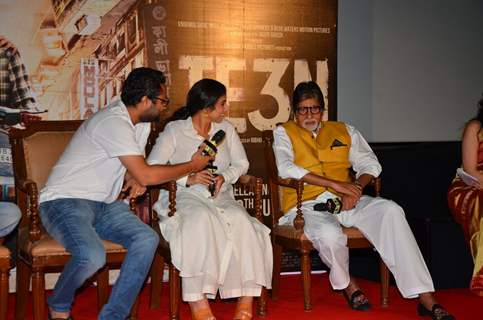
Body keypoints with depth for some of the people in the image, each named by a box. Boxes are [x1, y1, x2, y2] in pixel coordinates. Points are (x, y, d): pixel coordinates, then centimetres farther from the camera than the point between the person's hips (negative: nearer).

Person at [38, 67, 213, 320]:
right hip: (65, 201, -9)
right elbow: (146, 175, -23)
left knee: (147, 239, -17)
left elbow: (137, 168, 23)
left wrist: (136, 180, -3)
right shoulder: (114, 122, -21)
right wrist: (193, 165, -11)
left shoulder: (140, 121, 9)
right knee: (92, 256, -35)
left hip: (103, 204, 9)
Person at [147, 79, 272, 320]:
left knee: (240, 219, -30)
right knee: (201, 219, -38)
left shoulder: (226, 129, 15)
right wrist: (188, 178, -18)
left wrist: (224, 177, -6)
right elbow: (152, 168, -8)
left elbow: (241, 163, 15)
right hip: (184, 198, -4)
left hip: (220, 197, 4)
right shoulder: (174, 130, 0)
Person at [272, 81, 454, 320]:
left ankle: (425, 297, -29)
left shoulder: (343, 131, 22)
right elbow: (286, 169, -8)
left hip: (346, 201, 3)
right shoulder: (284, 132, 11)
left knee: (390, 211, -26)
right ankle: (345, 282, -1)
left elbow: (370, 164, 14)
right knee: (329, 234, -38)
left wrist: (356, 188, -9)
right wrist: (335, 184, -14)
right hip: (307, 205, -3)